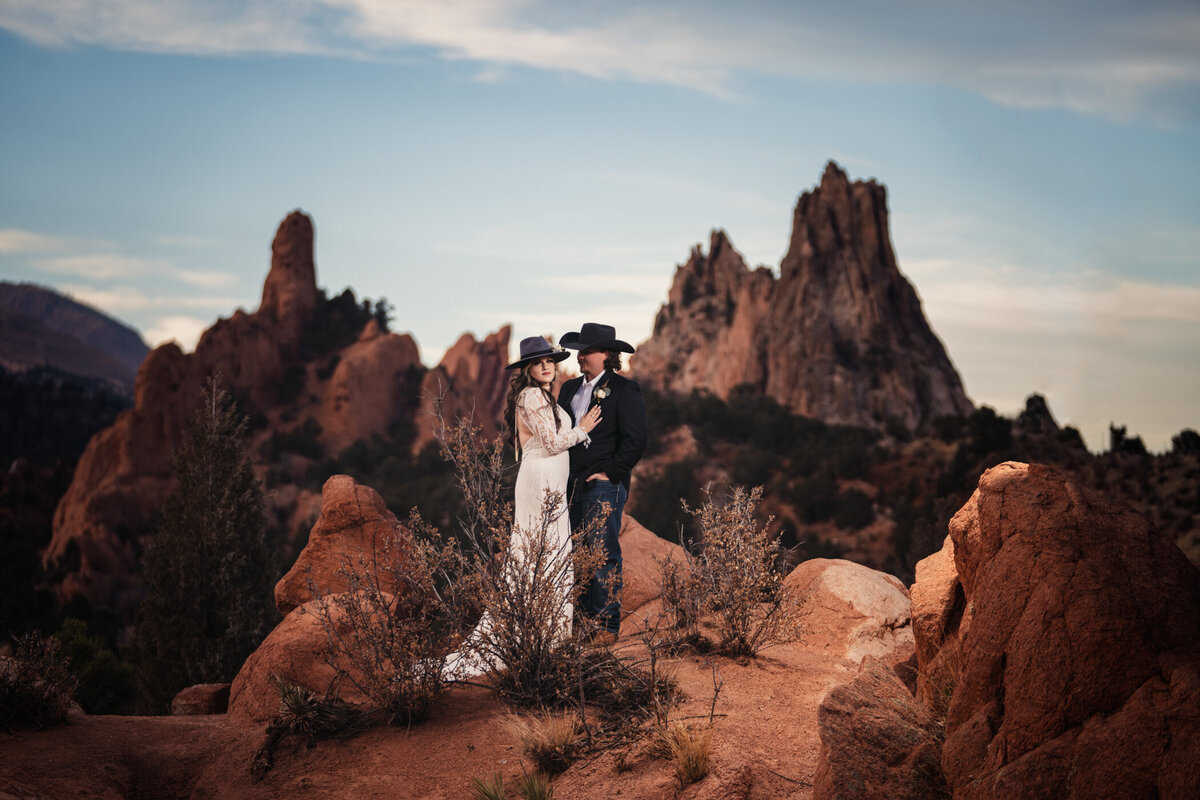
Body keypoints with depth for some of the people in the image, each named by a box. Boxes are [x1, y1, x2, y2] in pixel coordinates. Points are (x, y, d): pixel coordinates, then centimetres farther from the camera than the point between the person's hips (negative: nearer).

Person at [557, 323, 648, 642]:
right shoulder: (570, 389, 16)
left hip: (604, 486, -7)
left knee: (603, 556, -6)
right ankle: (584, 619, 15)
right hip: (572, 485, 7)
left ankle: (607, 626, 0)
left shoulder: (623, 390, -4)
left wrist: (609, 472, -10)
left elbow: (636, 440, -9)